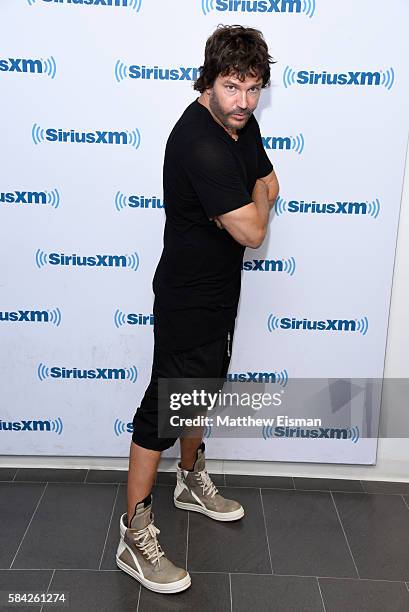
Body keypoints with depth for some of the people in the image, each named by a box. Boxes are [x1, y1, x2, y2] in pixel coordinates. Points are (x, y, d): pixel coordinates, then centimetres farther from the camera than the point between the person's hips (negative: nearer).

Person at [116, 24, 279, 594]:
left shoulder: (240, 121, 3)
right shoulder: (200, 142, -27)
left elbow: (269, 185, 14)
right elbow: (253, 231, -27)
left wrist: (247, 202, -8)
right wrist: (256, 198, -6)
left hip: (219, 289, 10)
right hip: (188, 297, -10)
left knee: (201, 387, 23)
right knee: (164, 406, -2)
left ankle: (192, 481, 45)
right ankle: (135, 537, 12)